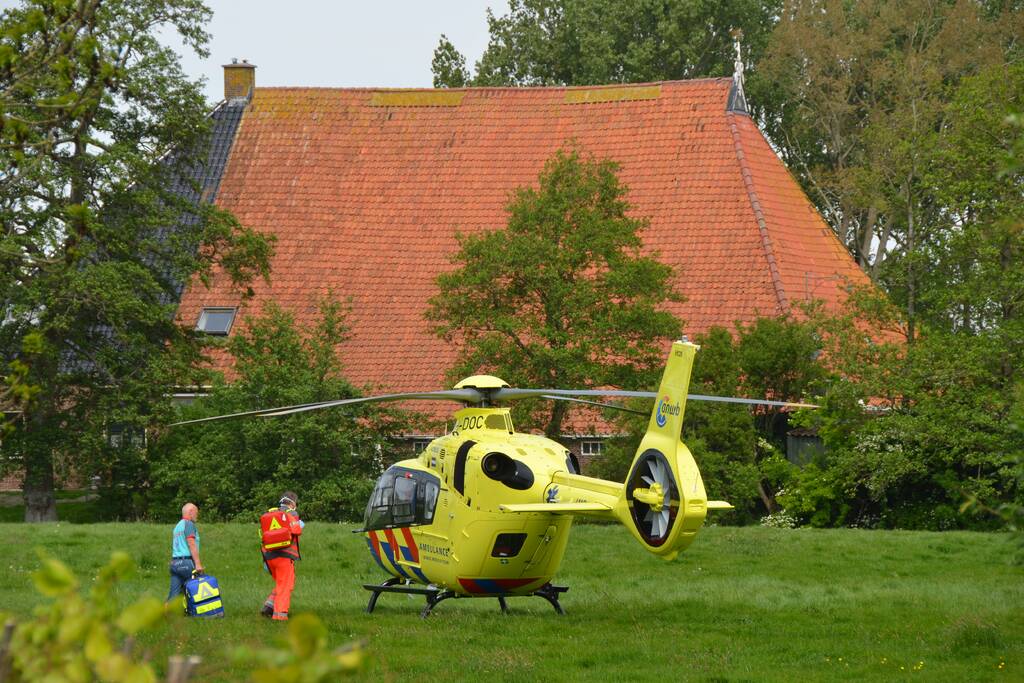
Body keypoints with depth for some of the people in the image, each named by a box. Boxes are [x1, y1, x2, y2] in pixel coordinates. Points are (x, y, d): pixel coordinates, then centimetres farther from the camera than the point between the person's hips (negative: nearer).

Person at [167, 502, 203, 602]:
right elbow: (191, 545, -14)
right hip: (186, 562, -8)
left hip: (174, 563, 8)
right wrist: (198, 564, -18)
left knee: (173, 596, 3)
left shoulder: (177, 526, 22)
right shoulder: (189, 524, -5)